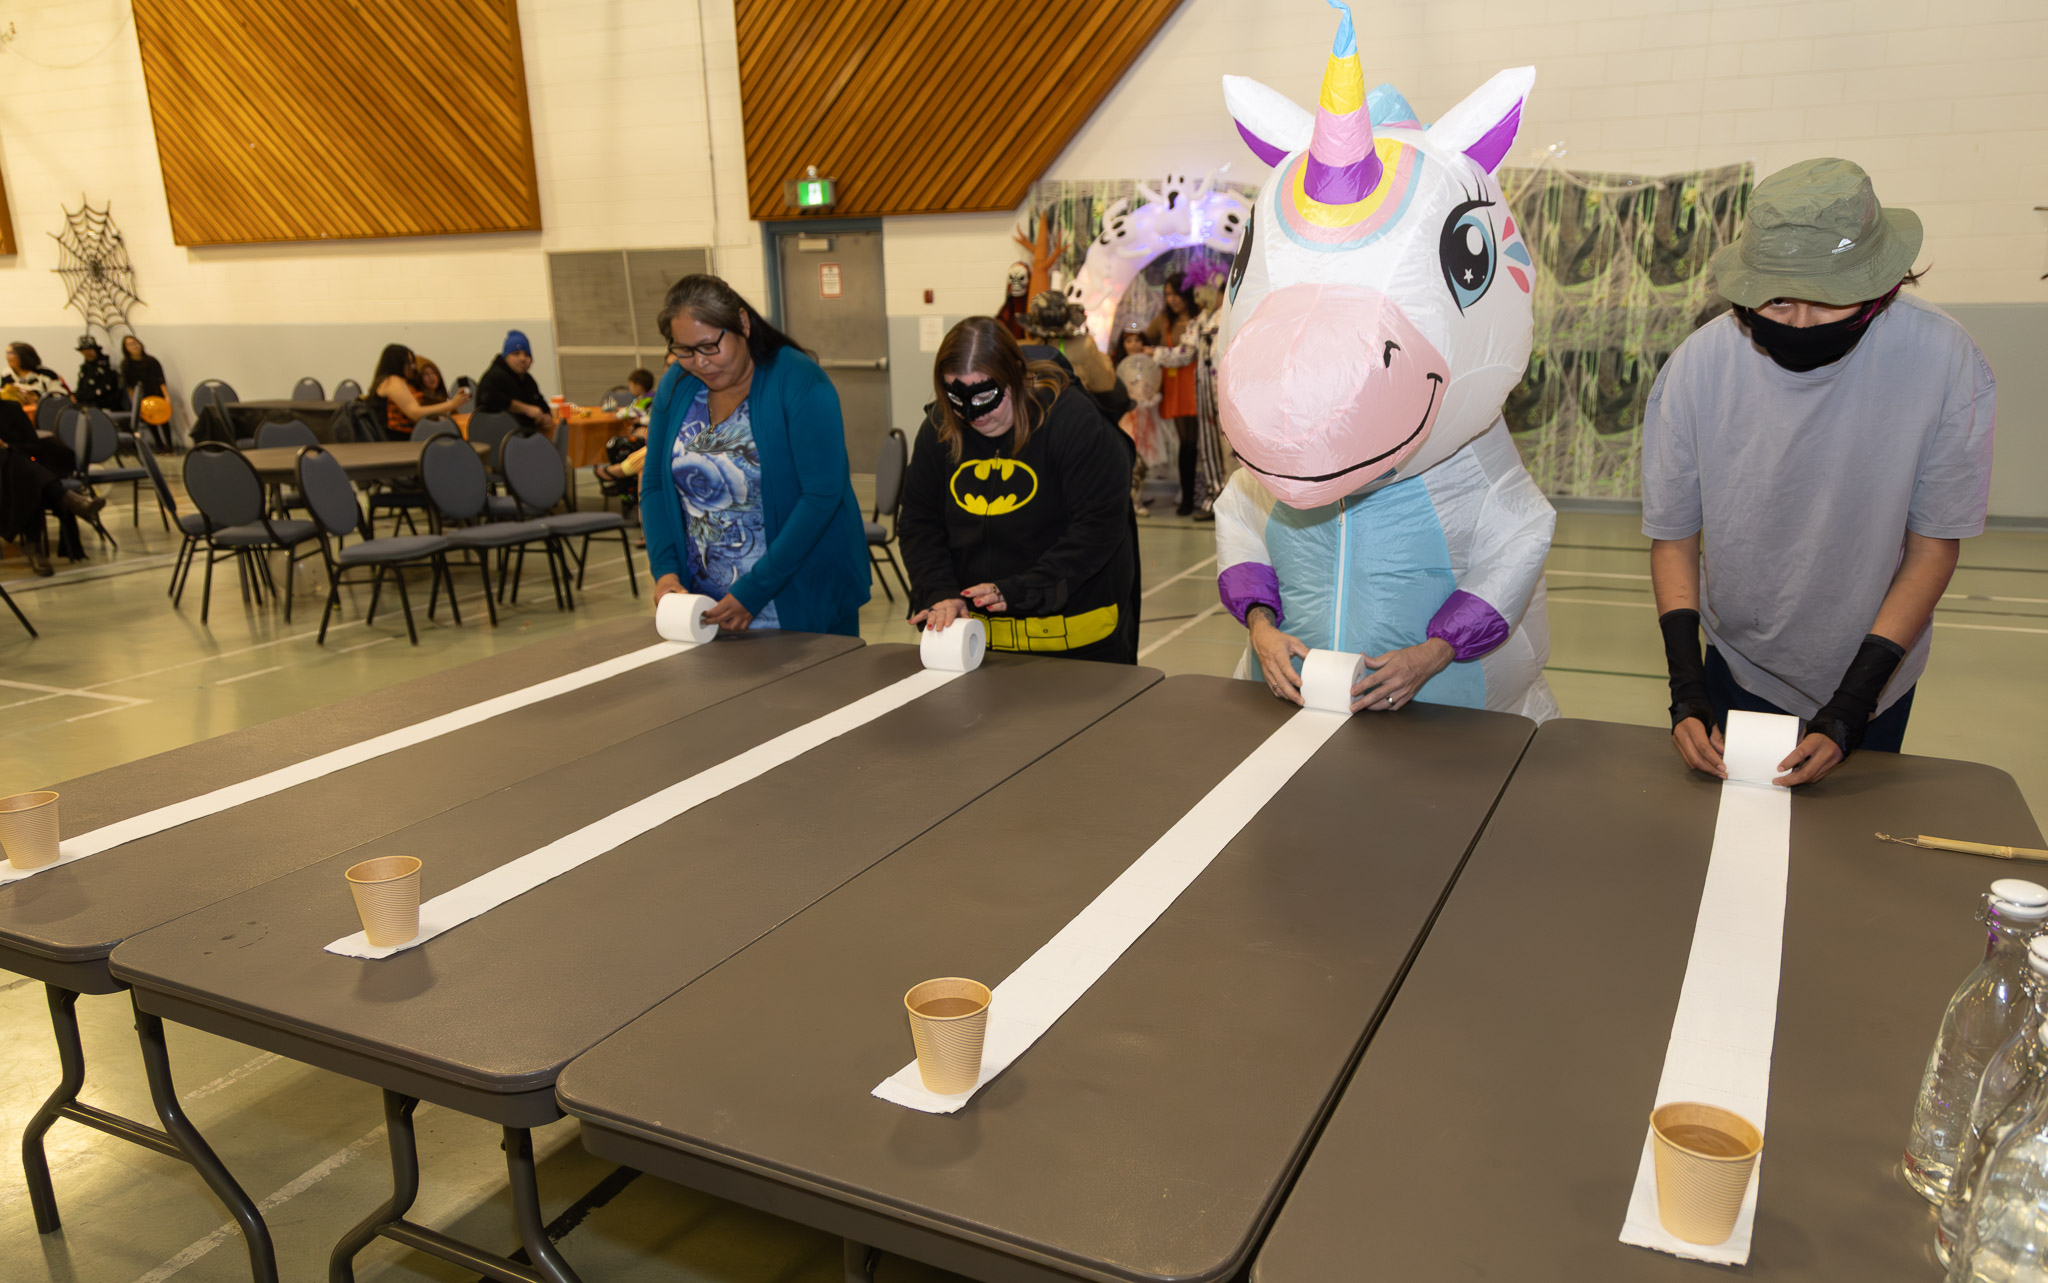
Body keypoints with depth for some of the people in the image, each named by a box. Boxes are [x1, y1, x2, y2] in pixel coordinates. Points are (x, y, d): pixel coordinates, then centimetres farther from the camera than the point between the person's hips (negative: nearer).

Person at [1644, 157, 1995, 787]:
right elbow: (1672, 536, -10)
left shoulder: (1943, 362, -24)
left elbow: (1935, 543, -13)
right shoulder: (1698, 367, -22)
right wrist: (1686, 690, -20)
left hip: (1873, 672, 0)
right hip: (1738, 669, 1)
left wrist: (1851, 706, -20)